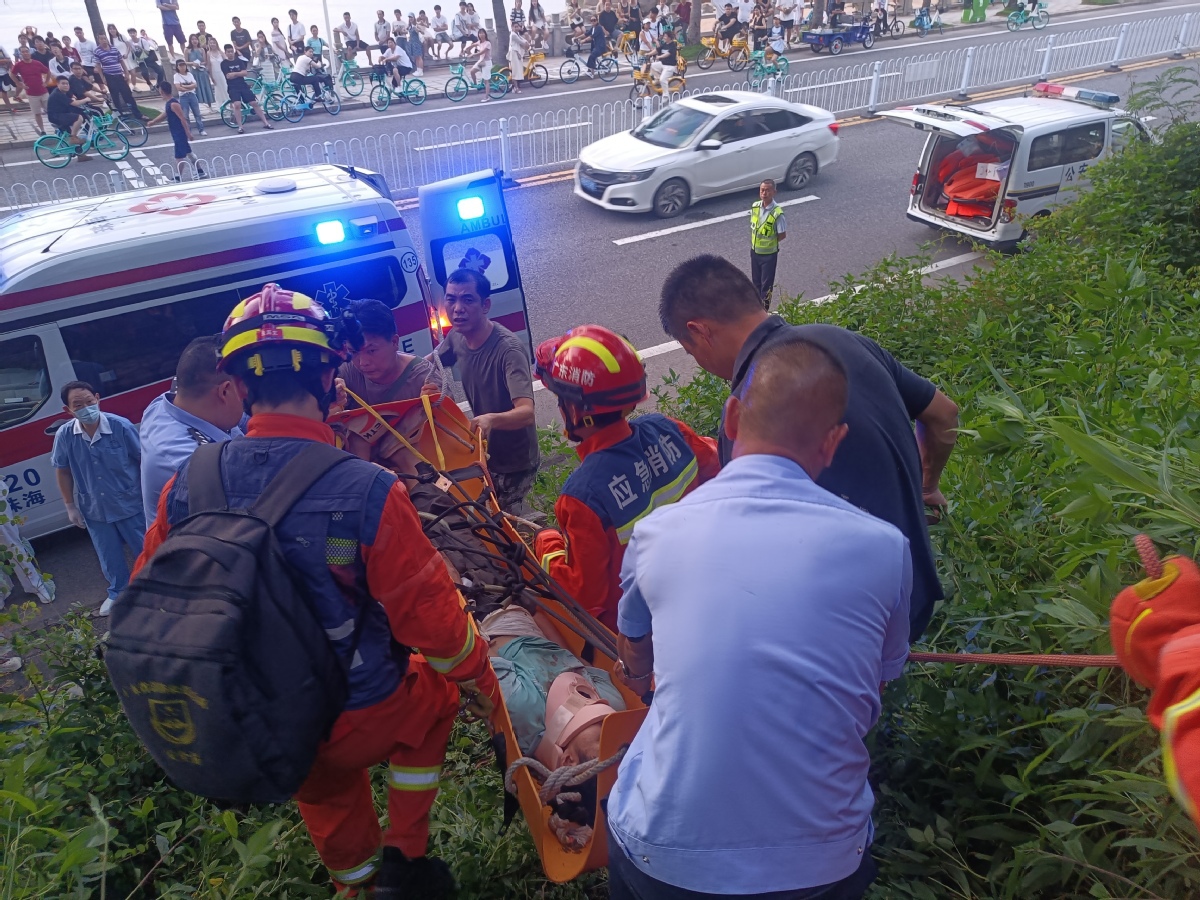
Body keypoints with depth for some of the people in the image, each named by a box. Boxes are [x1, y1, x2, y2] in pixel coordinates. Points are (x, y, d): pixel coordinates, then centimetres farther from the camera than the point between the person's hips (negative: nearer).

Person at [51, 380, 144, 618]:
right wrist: (70, 506, 6)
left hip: (130, 504, -2)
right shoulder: (64, 436, -14)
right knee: (109, 557, 19)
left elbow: (143, 459, -10)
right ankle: (118, 593, 44)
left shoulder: (121, 426, -21)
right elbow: (62, 471, 2)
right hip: (94, 510, 3)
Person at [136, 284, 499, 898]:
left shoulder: (185, 486, -13)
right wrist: (480, 683, 0)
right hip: (359, 720, -4)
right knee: (434, 692, 27)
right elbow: (431, 615, -20)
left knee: (326, 797, 34)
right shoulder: (367, 491, -28)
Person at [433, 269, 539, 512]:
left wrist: (491, 419, -59)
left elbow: (526, 412, -39)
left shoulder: (509, 349, -29)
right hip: (484, 454, 7)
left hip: (514, 463, -7)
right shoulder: (456, 338, -7)